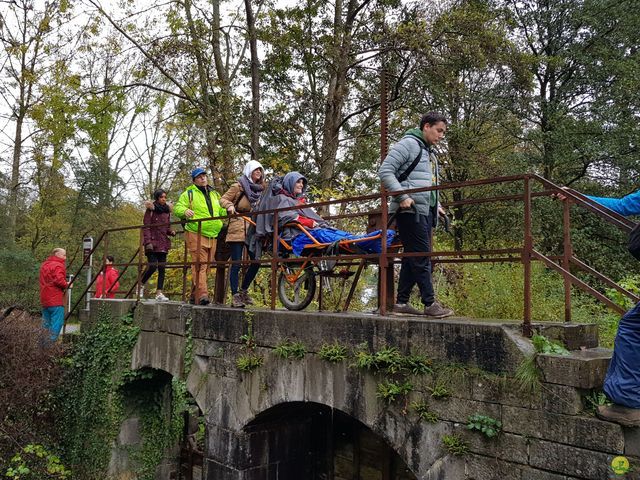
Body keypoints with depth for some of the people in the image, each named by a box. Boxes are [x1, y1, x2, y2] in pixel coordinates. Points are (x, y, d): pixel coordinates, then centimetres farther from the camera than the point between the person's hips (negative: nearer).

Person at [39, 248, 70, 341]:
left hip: (44, 300, 9)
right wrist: (67, 285, -6)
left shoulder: (44, 264, 17)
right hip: (56, 301, -9)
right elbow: (59, 280, -24)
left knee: (46, 323, 15)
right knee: (57, 323, -6)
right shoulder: (58, 266, -11)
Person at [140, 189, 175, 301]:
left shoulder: (167, 210, 16)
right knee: (152, 266, -13)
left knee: (162, 268, 0)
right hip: (152, 242, -5)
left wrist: (171, 232, 0)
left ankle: (159, 293, 1)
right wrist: (148, 242, -16)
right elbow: (146, 226, -6)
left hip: (163, 243, 5)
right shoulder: (151, 209, -1)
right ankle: (141, 285, 12)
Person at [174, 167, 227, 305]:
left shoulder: (215, 194, 24)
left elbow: (221, 211, 27)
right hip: (196, 235, -6)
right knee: (199, 264, -16)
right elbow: (178, 207, -2)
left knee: (205, 266, 7)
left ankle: (194, 295, 17)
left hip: (212, 237, 6)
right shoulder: (189, 193, 7)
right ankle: (202, 295, -22)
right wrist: (185, 211, -24)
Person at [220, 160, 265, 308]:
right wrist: (229, 206, -18)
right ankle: (235, 296, 2)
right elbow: (223, 199, 1)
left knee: (256, 261, 0)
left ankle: (243, 290, 18)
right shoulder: (239, 186, 0)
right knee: (236, 263, -4)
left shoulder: (260, 189, 16)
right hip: (238, 229, -6)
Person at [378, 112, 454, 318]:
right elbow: (385, 171, -12)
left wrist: (437, 205, 18)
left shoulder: (430, 153, 25)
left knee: (413, 257, 8)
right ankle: (430, 304, -7)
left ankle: (401, 302, 13)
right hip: (410, 210, -9)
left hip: (426, 212, 9)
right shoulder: (408, 144, -4)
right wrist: (402, 196, -19)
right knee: (421, 256, -9)